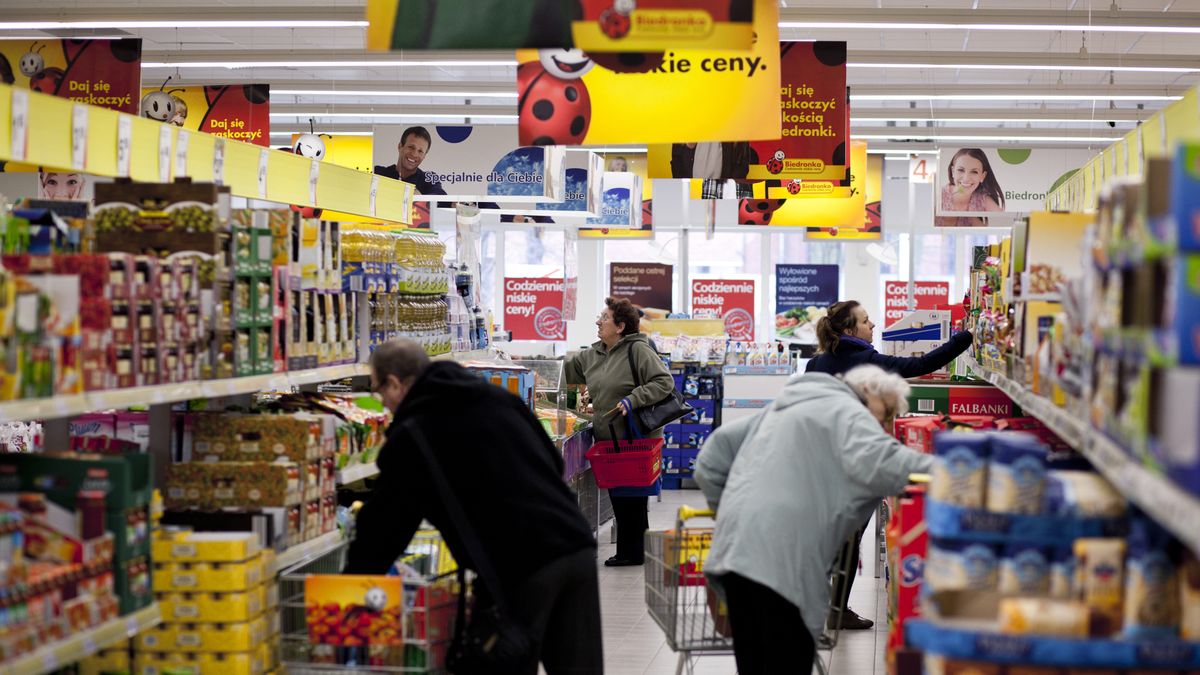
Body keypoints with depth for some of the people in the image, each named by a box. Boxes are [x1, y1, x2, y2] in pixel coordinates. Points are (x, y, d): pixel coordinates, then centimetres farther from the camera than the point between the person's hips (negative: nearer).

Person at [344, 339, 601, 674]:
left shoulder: (412, 436, 0)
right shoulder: (498, 398, 19)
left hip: (517, 568, -6)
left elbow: (383, 527, 3)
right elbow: (553, 462, 25)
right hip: (576, 546, 6)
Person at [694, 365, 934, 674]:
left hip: (735, 546, 9)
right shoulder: (847, 411, 0)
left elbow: (716, 450, 28)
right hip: (779, 556, -9)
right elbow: (876, 463, -21)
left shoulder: (788, 405, 28)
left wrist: (726, 508, 34)